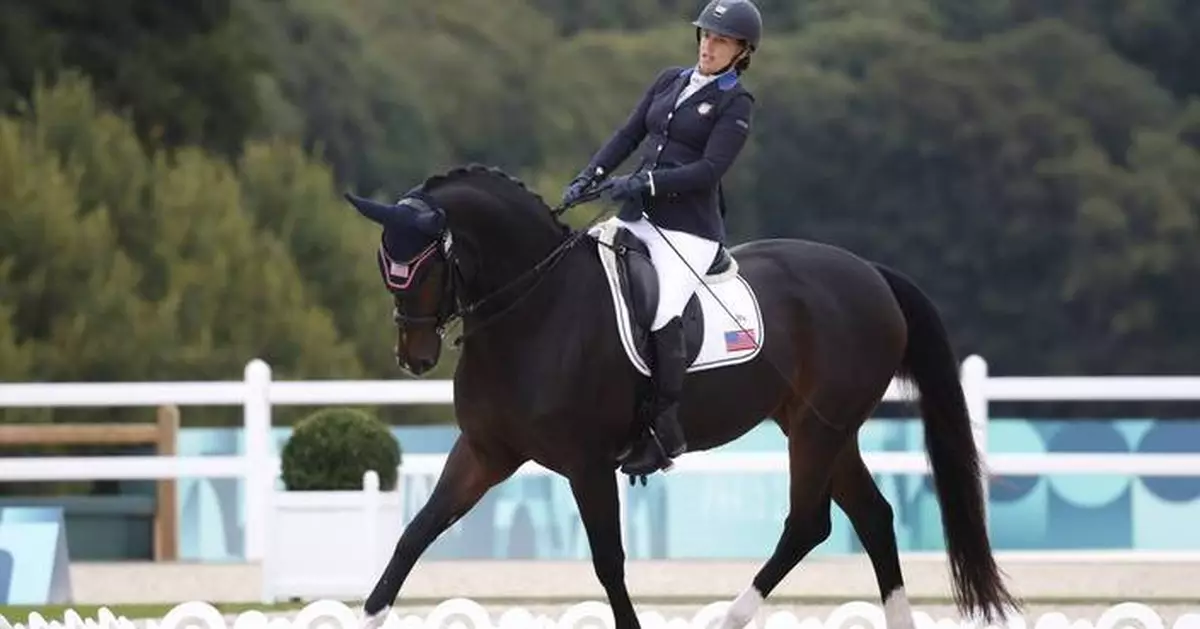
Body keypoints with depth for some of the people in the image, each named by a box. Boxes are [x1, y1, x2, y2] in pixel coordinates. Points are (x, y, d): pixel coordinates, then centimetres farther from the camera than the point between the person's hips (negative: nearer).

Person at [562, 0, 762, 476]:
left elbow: (709, 170, -14)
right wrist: (591, 176, -3)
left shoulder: (736, 104, -3)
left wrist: (643, 184, -22)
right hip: (637, 217, 7)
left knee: (662, 315, -24)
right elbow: (629, 134, 13)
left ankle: (666, 432, -16)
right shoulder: (670, 82, 15)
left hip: (689, 228, -7)